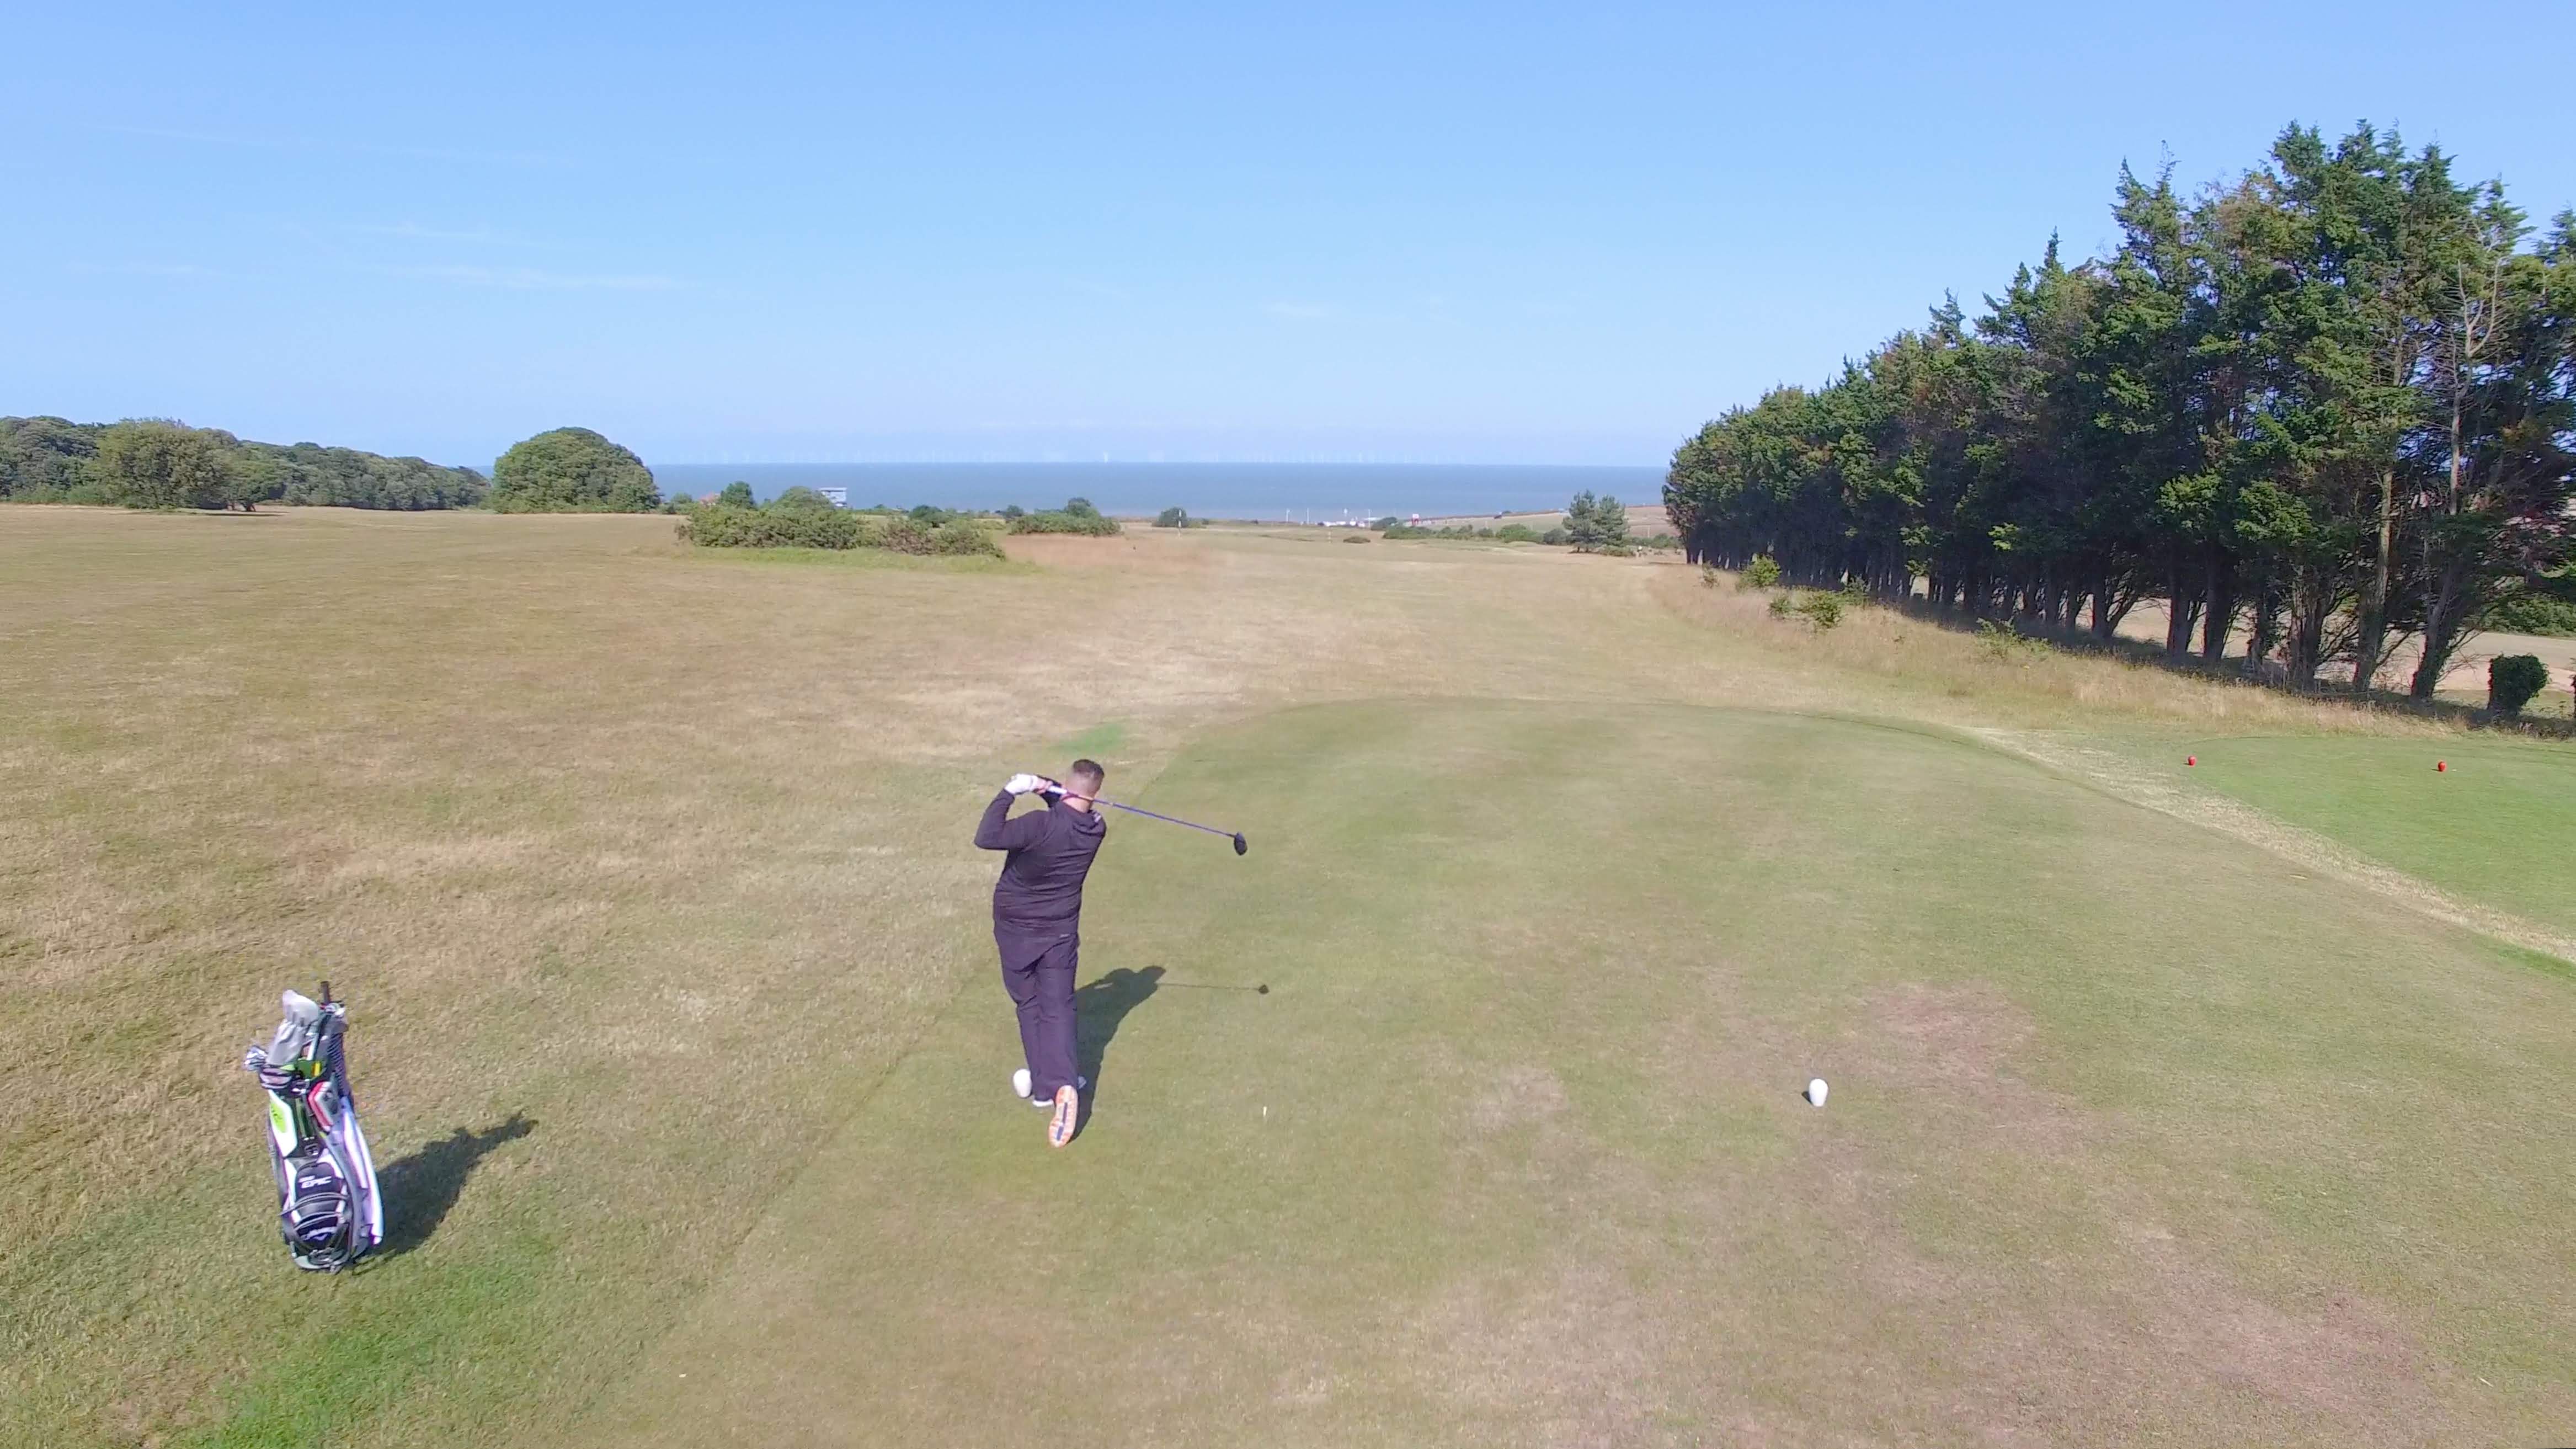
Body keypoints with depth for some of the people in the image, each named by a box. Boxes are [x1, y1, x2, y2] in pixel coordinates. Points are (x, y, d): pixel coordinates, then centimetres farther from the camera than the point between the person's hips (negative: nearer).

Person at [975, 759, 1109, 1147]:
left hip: (1015, 928, -2)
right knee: (1058, 1008, 3)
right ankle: (1062, 1083, -18)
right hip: (1060, 931, 2)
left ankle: (1044, 1083, 18)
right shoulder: (1096, 831, -8)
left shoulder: (1042, 825, -26)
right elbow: (1072, 813, 10)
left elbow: (986, 838, -32)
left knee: (1029, 1003, 15)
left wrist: (1010, 792, -25)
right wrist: (1049, 790, -10)